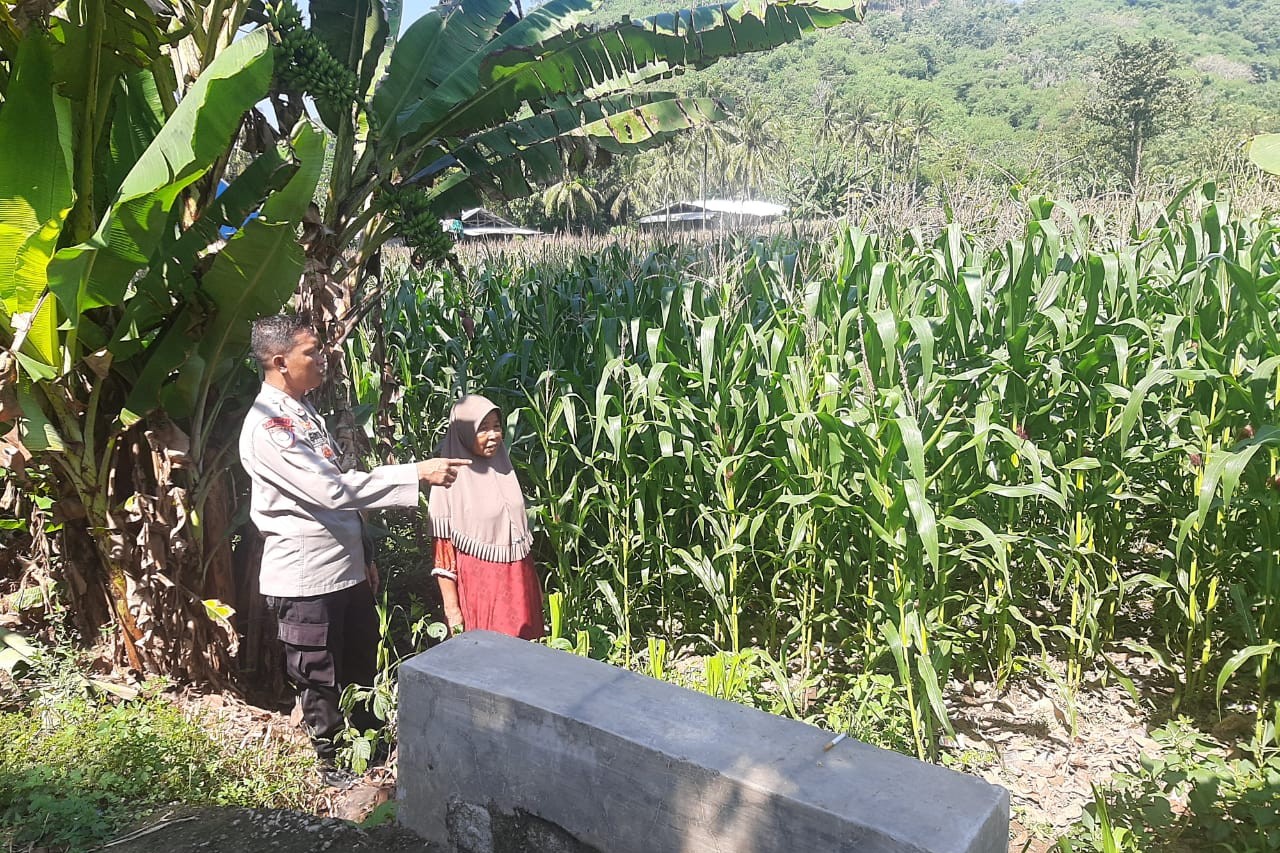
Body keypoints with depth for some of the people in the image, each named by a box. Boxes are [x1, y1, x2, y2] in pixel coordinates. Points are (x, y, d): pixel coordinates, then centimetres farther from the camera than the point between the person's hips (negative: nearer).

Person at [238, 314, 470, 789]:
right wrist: (416, 474, -28)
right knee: (320, 678, 11)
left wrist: (363, 555, 16)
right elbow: (333, 489, -29)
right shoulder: (266, 427, -21)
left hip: (346, 566, 9)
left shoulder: (305, 411, 9)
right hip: (306, 577, -9)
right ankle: (331, 762, 30)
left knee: (364, 665, 22)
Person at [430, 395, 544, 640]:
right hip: (478, 585, -5)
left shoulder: (504, 468, 7)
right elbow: (443, 550, -10)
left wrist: (534, 587, 16)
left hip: (518, 582, 5)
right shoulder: (450, 479, -11)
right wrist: (452, 610, -11)